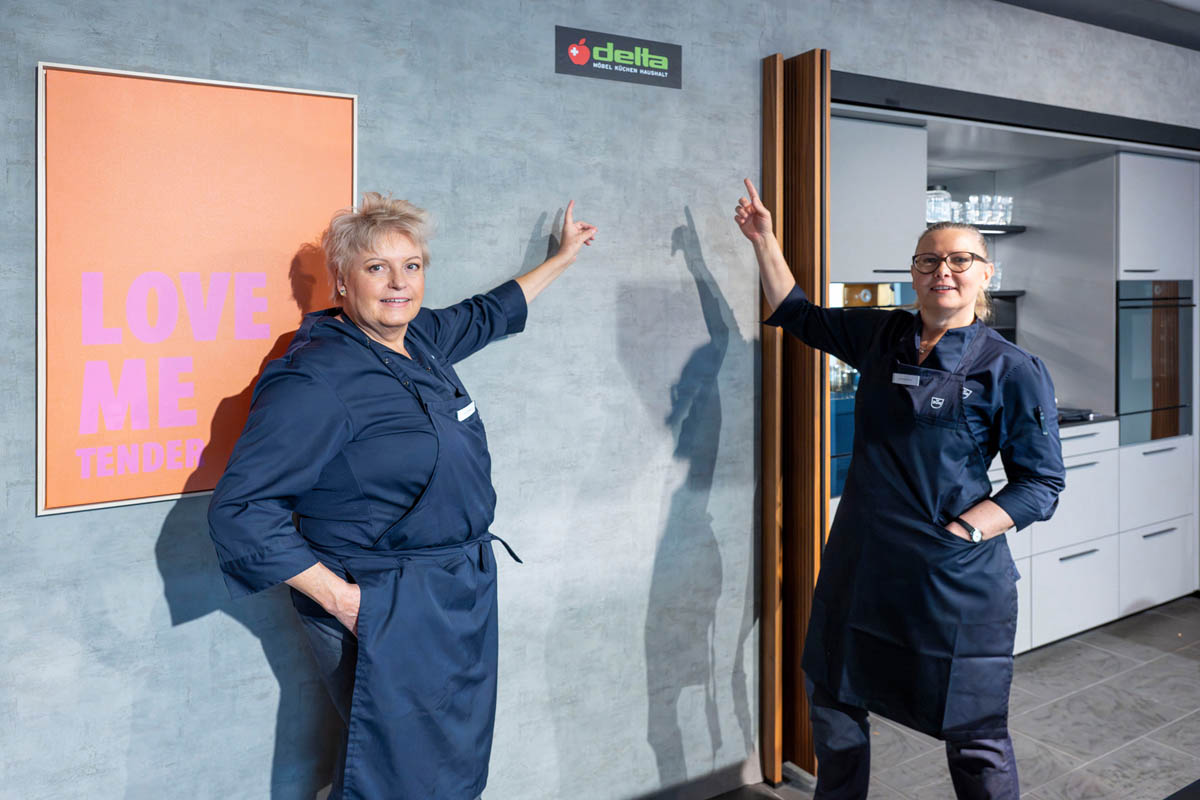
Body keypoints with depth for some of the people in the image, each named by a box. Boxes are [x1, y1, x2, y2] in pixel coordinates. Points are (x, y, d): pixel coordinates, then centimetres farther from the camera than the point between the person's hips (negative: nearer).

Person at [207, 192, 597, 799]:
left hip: (463, 598, 8)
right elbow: (240, 508, -20)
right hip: (386, 615, -8)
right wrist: (337, 596, -21)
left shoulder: (421, 339, 6)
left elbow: (489, 313, 27)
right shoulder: (317, 377, -19)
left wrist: (562, 257, 36)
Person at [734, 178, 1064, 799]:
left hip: (955, 582, -5)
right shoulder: (881, 336, 5)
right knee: (832, 702, 19)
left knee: (974, 737, 7)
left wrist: (959, 531, -16)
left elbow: (1042, 484, -6)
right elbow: (796, 314, 19)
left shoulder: (1012, 370, -8)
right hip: (861, 566, 5)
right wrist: (763, 239, 15)